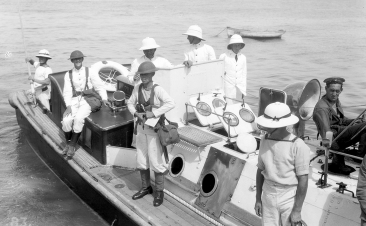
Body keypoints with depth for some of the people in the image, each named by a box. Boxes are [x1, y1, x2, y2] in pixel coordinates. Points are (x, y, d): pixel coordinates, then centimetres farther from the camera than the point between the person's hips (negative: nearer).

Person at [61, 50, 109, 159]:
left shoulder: (90, 72, 5)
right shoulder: (68, 75, 9)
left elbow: (99, 86, 4)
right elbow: (67, 92, 3)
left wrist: (104, 98, -12)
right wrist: (68, 106, -13)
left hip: (87, 101, -2)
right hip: (74, 102, 2)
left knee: (78, 118, -30)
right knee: (66, 120, -23)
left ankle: (72, 145, -13)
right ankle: (68, 142, 5)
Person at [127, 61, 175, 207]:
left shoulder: (157, 90, -18)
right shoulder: (137, 88, -1)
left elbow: (170, 103, -29)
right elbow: (130, 103, 10)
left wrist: (153, 113, -28)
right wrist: (135, 113, -9)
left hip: (155, 128, -6)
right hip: (141, 127, 6)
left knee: (155, 161, 1)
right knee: (141, 160, 15)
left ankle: (159, 191, 19)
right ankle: (146, 187, 35)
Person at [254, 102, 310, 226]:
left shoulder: (298, 146, -19)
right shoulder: (265, 140, -2)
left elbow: (303, 180, -15)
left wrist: (297, 211, -13)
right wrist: (258, 199, 9)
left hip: (289, 197, -4)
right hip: (268, 194, 4)